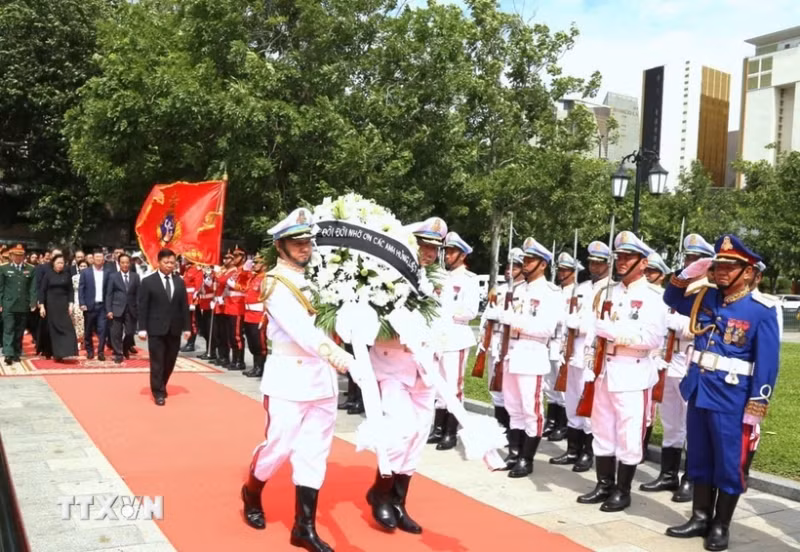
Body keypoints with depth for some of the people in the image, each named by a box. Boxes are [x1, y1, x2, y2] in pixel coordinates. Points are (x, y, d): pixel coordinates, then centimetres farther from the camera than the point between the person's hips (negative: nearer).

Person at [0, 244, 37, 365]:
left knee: (20, 331, 8)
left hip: (24, 306, 2)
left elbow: (33, 288, 5)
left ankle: (17, 354, 17)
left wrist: (33, 303, -3)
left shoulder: (30, 270, 7)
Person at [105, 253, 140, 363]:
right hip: (117, 309, -1)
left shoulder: (135, 276, 8)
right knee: (116, 333, 0)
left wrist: (138, 309, 0)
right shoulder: (113, 276, 4)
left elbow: (138, 294, 6)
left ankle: (125, 349, 29)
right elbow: (109, 294, 2)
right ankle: (118, 354, 12)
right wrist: (109, 310, -6)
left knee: (130, 333, 2)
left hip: (131, 310, 1)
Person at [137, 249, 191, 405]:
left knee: (170, 362, 11)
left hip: (174, 329, 4)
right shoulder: (148, 281, -3)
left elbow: (184, 306, 10)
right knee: (157, 362, -1)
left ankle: (161, 386, 31)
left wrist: (186, 327, 5)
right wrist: (142, 328, -9)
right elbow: (143, 307, -4)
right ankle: (158, 392, 8)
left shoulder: (179, 282, 9)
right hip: (156, 329, -4)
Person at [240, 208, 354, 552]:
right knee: (279, 446, 2)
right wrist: (331, 351, -36)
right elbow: (298, 326, -24)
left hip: (323, 376, 6)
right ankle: (251, 493, 33)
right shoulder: (275, 284, -9)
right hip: (289, 377, -6)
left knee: (315, 452, 7)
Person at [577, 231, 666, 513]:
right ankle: (604, 485, 24)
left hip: (632, 374, -6)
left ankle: (623, 491, 13)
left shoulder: (652, 297, -7)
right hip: (605, 370, 7)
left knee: (628, 434, 1)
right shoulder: (607, 292, 12)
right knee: (602, 430, 12)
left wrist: (614, 331, -20)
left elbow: (653, 338, -18)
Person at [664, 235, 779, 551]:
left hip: (731, 398, -6)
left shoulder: (762, 310, -10)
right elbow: (672, 300, 21)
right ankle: (700, 518, 26)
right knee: (699, 459, 14)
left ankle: (721, 526, 18)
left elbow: (767, 363, -10)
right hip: (698, 390, 6)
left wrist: (756, 407, -14)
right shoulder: (706, 298, 5)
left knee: (729, 464, 5)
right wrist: (687, 276, 1)